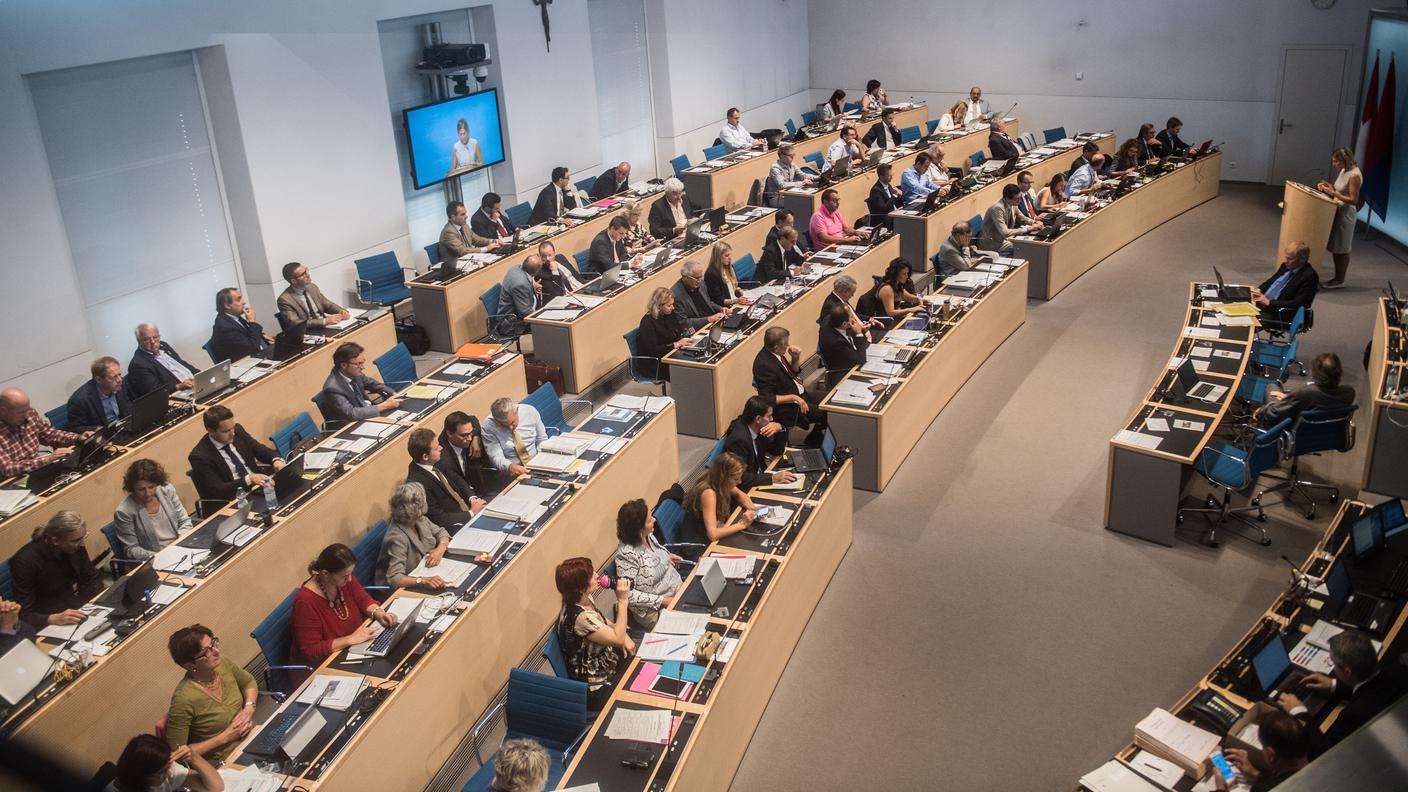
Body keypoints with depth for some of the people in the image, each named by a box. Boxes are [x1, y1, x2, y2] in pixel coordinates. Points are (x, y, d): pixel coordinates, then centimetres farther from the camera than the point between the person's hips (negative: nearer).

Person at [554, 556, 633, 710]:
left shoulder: (583, 599, -8)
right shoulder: (580, 617, -36)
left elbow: (604, 623, 10)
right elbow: (617, 639, -28)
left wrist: (624, 636, -8)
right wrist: (623, 601, -29)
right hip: (598, 687, -9)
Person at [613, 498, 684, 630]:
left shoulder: (648, 535, -3)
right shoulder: (627, 554, -26)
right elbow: (628, 594, -25)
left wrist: (667, 556, 5)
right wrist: (662, 600, -23)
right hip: (657, 611, -8)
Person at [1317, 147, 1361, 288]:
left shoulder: (1354, 175, -21)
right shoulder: (1344, 170, 6)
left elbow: (1353, 200, -21)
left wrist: (1333, 193, -22)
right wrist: (1328, 186, 0)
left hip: (1346, 214, -9)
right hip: (1337, 211, 9)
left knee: (1341, 250, 1)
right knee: (1334, 247, 13)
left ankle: (1340, 280, 12)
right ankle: (1337, 278, 22)